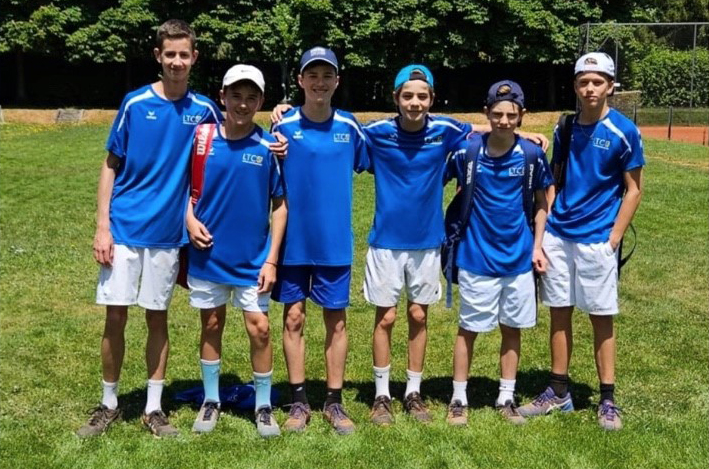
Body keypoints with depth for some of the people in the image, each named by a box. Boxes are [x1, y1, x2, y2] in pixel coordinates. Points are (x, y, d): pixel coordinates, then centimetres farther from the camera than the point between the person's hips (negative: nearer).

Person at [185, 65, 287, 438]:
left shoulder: (268, 147, -7)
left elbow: (280, 206, -3)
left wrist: (271, 260, -7)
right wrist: (190, 220, -11)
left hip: (252, 259, -1)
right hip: (207, 254, 2)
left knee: (259, 328, 1)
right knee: (211, 326, 13)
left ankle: (264, 406, 19)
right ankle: (211, 401, 29)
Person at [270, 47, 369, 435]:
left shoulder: (349, 126, 0)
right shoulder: (284, 126, -4)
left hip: (334, 241, 1)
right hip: (293, 241, -1)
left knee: (336, 320, 7)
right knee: (293, 318, 6)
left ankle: (334, 402, 20)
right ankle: (299, 402, 19)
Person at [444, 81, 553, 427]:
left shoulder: (532, 155, -5)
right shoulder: (467, 152, -9)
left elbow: (541, 203, 7)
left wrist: (537, 246, 2)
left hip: (518, 258, 2)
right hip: (476, 258, -2)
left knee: (512, 329, 12)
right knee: (468, 329, 7)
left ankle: (506, 398, 26)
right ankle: (459, 399, 20)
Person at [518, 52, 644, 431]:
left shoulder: (624, 132, -7)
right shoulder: (564, 129, 6)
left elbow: (633, 190, -4)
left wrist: (612, 240, -10)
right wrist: (540, 235, 4)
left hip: (596, 240, -4)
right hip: (557, 236, 5)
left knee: (602, 318, 3)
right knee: (559, 313, 10)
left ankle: (608, 400, 15)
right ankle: (558, 392, 23)